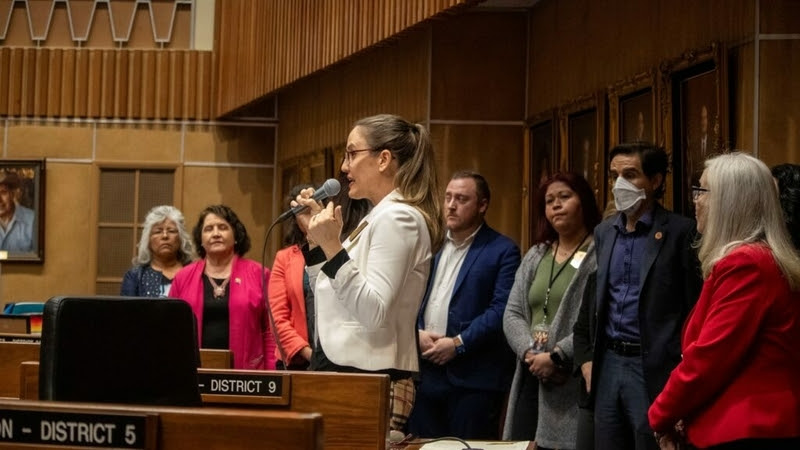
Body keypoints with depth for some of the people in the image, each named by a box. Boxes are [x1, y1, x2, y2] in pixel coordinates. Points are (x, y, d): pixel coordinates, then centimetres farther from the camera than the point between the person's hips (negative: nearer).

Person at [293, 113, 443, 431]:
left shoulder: (399, 218, -14)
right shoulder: (377, 217, 17)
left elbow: (374, 312, -23)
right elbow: (331, 297, 19)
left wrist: (332, 248, -26)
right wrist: (315, 236, 13)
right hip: (345, 373, 10)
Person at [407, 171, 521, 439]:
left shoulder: (502, 251, -1)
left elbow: (502, 309, -11)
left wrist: (458, 344, -15)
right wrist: (417, 334, -5)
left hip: (473, 378, -5)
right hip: (425, 372, 5)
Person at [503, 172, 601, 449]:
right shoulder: (535, 257, 18)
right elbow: (512, 314, 11)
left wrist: (556, 357, -17)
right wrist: (530, 353, -8)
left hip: (577, 381, -6)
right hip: (532, 379, 6)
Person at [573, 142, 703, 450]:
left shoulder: (681, 231, -7)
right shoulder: (604, 231, 12)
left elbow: (695, 307, -9)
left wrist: (683, 376, -13)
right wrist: (585, 357, 9)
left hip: (654, 370, -6)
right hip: (606, 366, 6)